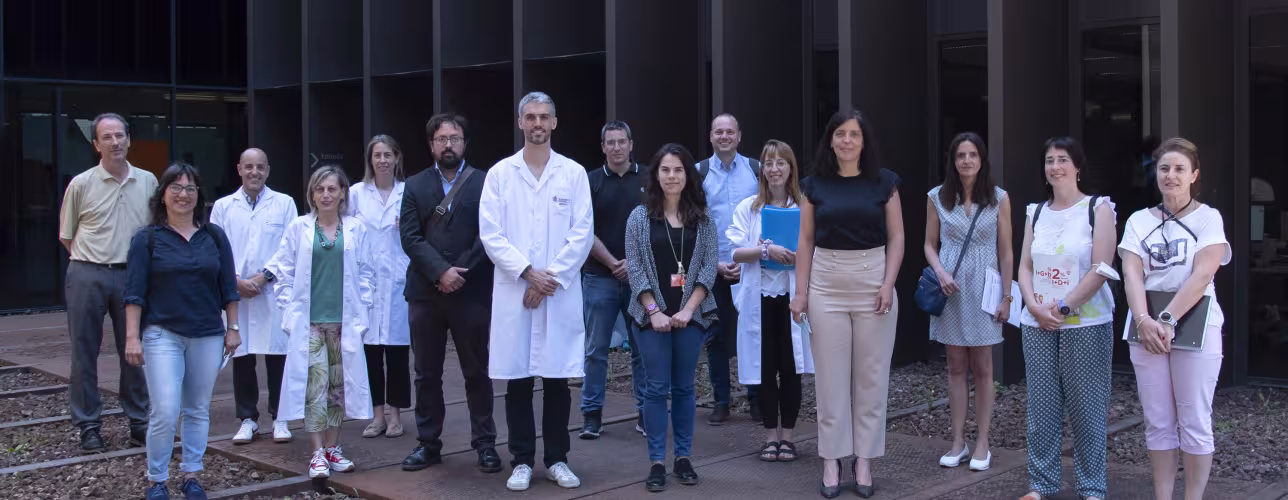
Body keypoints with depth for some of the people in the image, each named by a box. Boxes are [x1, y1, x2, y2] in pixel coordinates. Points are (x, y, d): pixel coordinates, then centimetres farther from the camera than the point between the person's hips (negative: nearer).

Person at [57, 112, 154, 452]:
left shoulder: (148, 182, 5)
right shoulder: (81, 184, -1)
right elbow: (66, 235, 7)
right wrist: (92, 260, 5)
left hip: (131, 275, 2)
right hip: (88, 276, -2)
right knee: (84, 352, 4)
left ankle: (139, 424, 17)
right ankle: (88, 427, 13)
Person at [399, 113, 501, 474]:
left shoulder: (484, 183, 2)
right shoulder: (415, 186, 10)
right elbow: (410, 237, 0)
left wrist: (460, 274, -12)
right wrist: (441, 271, -13)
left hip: (471, 293, -2)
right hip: (425, 293, 3)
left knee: (477, 373, 5)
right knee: (427, 374, 9)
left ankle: (485, 443, 13)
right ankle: (428, 443, 18)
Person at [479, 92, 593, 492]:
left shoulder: (573, 173, 5)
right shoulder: (500, 173, 5)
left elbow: (582, 233, -1)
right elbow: (490, 233, -2)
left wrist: (550, 277, -9)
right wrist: (528, 272, -11)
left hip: (561, 292, 0)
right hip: (513, 291, 0)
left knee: (557, 380, 6)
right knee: (518, 381, 4)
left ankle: (556, 459, 17)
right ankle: (522, 461, 14)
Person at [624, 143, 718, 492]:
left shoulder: (702, 219, 5)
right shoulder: (640, 217, 2)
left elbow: (709, 266, 1)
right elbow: (634, 267, -2)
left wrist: (688, 309, -9)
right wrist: (654, 311, -10)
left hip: (691, 315, 1)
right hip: (652, 315, -1)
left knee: (684, 387, 7)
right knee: (656, 388, 0)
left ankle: (683, 457, 16)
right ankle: (657, 462, 5)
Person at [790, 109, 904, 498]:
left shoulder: (884, 182, 1)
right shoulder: (814, 185, 4)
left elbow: (896, 237, 2)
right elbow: (806, 241, 6)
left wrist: (888, 284, -9)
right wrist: (800, 291, 1)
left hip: (873, 283, 0)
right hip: (827, 286, 1)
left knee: (871, 376, 4)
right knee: (831, 376, 3)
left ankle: (864, 461, 14)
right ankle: (831, 462, 11)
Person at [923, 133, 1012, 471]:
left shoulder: (999, 198, -1)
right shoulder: (937, 198, 2)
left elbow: (1005, 252, 0)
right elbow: (930, 244, 8)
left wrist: (1006, 296, -4)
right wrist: (941, 272, -10)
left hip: (983, 290, -1)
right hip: (951, 290, 2)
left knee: (982, 368, 4)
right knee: (956, 367, 7)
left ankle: (982, 443, 11)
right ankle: (958, 442, 14)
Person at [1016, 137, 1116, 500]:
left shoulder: (1098, 209, -2)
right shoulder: (1036, 212, 11)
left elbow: (1101, 269, -10)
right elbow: (1025, 267, 9)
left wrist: (1064, 308, -14)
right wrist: (1035, 307, -8)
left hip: (1086, 324, -4)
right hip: (1037, 324, 4)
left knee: (1086, 408, 0)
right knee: (1041, 406, 7)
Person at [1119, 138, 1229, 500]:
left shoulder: (1208, 218, 0)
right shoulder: (1139, 221, 9)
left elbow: (1202, 275, -11)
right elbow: (1132, 274, -1)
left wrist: (1168, 320, -20)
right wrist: (1144, 320, -17)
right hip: (1147, 328, 3)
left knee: (1194, 422, 2)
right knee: (1158, 422, 7)